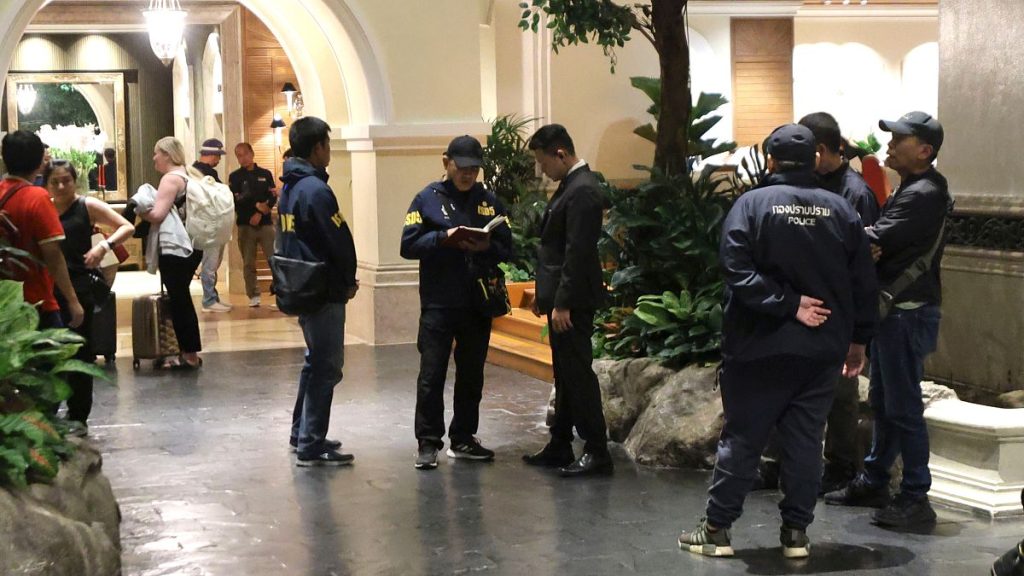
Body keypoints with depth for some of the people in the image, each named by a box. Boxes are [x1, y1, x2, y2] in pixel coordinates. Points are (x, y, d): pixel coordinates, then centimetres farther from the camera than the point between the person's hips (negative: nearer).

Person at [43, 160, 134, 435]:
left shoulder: (87, 206, 0)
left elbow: (127, 227, -4)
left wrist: (105, 245, -21)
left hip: (79, 287, -3)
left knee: (79, 351, 4)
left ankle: (78, 417, 13)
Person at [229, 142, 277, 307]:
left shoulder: (265, 174, 9)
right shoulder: (234, 177, 6)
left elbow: (273, 197, 1)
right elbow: (235, 201, -4)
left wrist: (260, 213, -13)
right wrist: (257, 205, -13)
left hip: (265, 224, 0)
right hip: (245, 225, 0)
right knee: (248, 264, 1)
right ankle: (254, 296, 8)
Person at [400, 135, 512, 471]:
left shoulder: (489, 201, 8)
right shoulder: (428, 199, -1)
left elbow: (506, 249, 7)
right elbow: (408, 245, -7)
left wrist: (487, 247, -14)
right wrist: (444, 237, -20)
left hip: (478, 305, 4)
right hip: (438, 305, -4)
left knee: (471, 376, 11)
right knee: (431, 376, -3)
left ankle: (463, 439, 22)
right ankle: (428, 442, 5)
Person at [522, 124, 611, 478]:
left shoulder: (582, 190, -17)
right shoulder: (571, 185, 14)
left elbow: (578, 252, -22)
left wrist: (562, 303, -22)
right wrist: (545, 294, 17)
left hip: (573, 301, -10)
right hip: (561, 297, 10)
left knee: (578, 373, -6)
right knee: (565, 375, 15)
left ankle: (597, 452, 0)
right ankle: (560, 447, 23)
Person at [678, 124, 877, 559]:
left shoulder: (752, 204, -7)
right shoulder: (840, 210, 3)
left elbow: (740, 272, -18)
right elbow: (864, 283, 6)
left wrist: (788, 305, -14)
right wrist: (858, 339, 14)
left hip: (760, 347, -3)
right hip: (822, 350, 3)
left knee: (742, 438, 5)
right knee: (805, 440, 10)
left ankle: (717, 529, 11)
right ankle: (796, 532, 14)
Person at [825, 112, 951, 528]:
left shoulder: (924, 194, -18)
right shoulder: (911, 189, 16)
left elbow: (875, 241, -21)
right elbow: (885, 241, 13)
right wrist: (869, 244, -6)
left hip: (910, 314, -10)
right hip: (894, 310, 10)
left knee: (903, 406, -6)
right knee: (883, 402, 17)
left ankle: (915, 499, 0)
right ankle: (874, 482, 28)